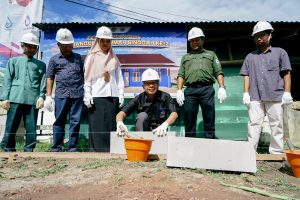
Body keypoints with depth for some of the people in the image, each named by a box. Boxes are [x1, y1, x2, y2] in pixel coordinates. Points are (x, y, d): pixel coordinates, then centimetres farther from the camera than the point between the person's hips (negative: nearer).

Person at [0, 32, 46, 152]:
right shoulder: (13, 61, 18)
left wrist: (41, 96, -7)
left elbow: (43, 82, 8)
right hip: (15, 98, 0)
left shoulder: (41, 65, 18)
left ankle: (29, 151, 7)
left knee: (31, 128, 0)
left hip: (33, 100, 0)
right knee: (10, 127, 0)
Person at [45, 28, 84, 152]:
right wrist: (48, 96, 1)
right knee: (59, 121, 4)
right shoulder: (54, 59, 13)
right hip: (61, 94, -1)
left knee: (75, 121, 2)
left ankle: (72, 148, 10)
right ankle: (56, 148, 12)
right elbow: (50, 78, 9)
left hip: (78, 94, 1)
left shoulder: (78, 57, 17)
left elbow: (84, 75, 16)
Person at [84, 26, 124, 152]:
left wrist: (121, 95, 4)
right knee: (97, 126, -3)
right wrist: (87, 97, -6)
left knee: (111, 125, 2)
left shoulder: (114, 59, 14)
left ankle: (110, 150, 10)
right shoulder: (92, 57, 6)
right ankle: (97, 150, 4)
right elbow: (87, 79, 2)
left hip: (112, 96, 3)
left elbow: (119, 79, 11)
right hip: (97, 97, -2)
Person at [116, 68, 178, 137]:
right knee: (142, 115, -25)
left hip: (159, 131, -1)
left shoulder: (165, 97, -9)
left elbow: (174, 114, -24)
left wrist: (165, 124, -46)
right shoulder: (139, 98, -8)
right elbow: (122, 113, -16)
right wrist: (120, 123, -41)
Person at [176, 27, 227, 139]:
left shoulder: (211, 54, 23)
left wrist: (221, 88, -4)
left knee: (209, 120, -3)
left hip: (207, 89, -1)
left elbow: (218, 73, 12)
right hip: (190, 90, 1)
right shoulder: (186, 57, 27)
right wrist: (179, 90, 0)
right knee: (189, 120, -1)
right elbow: (181, 75, 15)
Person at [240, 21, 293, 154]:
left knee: (276, 124, 3)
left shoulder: (280, 52, 11)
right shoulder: (250, 57, 17)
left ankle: (276, 152, 10)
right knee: (254, 123, 0)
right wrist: (246, 93, 2)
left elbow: (286, 74, 5)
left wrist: (287, 92, -4)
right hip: (255, 97, 2)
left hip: (275, 96, -1)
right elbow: (246, 76, 13)